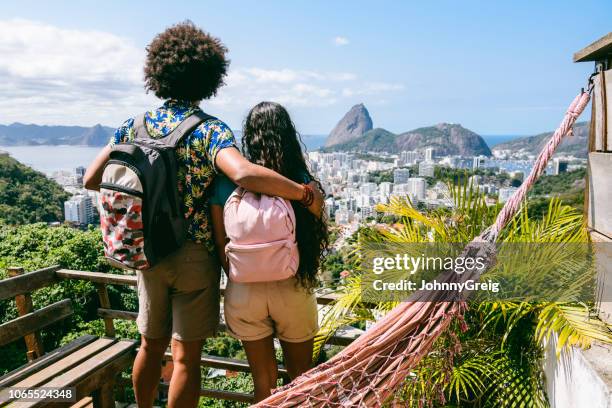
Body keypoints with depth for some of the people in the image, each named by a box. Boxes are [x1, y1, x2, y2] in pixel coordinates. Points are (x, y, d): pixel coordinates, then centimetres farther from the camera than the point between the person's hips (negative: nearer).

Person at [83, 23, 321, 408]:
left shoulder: (135, 125, 1)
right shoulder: (209, 130, -16)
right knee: (186, 355, 8)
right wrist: (306, 193, -24)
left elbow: (92, 179, 3)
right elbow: (244, 173, -34)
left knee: (151, 346, 22)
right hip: (195, 256, -5)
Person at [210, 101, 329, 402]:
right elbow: (316, 243, -5)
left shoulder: (227, 182, -8)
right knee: (299, 378, 22)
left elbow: (221, 245, -2)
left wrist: (239, 279, 12)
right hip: (292, 290, -1)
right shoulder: (303, 183, -11)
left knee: (264, 382, 20)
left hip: (243, 292, 1)